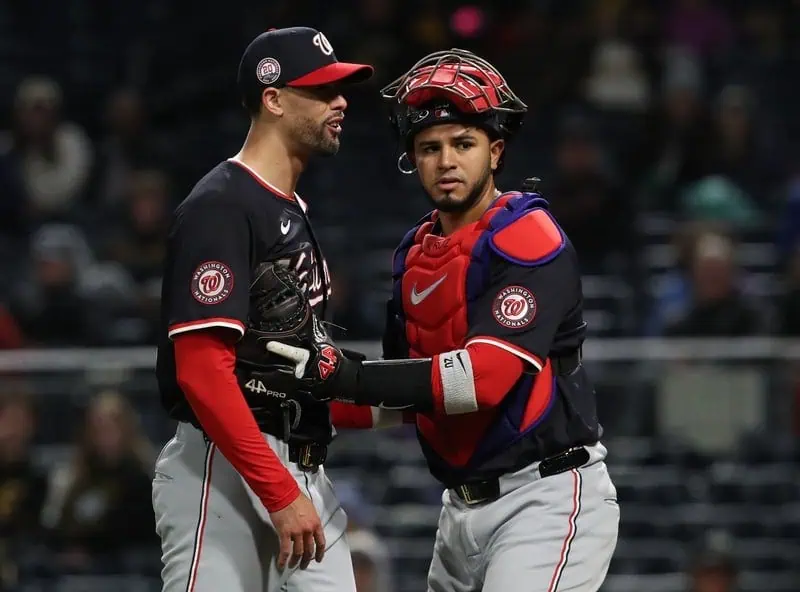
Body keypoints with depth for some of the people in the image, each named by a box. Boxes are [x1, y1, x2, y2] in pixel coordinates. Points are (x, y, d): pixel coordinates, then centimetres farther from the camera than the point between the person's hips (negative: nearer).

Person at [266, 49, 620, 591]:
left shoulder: (529, 238, -13)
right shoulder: (415, 253, 12)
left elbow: (486, 376, -24)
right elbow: (405, 396, 19)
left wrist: (349, 376, -25)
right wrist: (319, 398, 2)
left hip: (547, 497, -8)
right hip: (465, 504, 8)